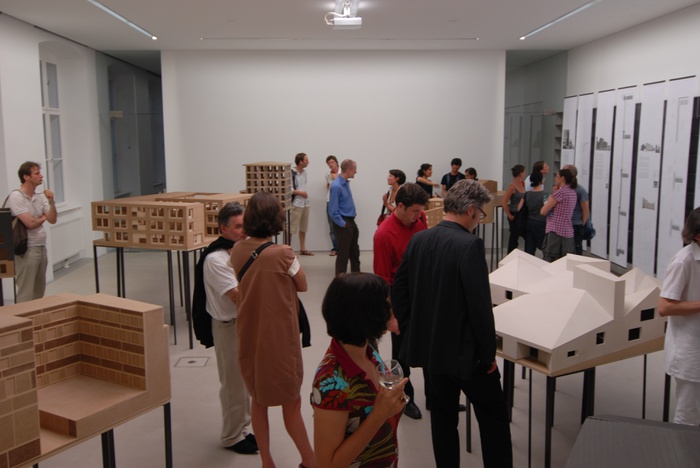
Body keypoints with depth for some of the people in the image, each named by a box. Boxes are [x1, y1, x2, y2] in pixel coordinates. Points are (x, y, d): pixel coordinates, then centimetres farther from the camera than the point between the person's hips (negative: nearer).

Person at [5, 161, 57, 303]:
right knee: (26, 294, -2)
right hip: (26, 250, -7)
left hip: (41, 247, 7)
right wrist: (43, 217, 2)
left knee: (39, 291, 13)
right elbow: (30, 223, -18)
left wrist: (51, 202, -8)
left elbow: (52, 220, 5)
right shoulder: (16, 197, -12)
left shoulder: (40, 196, 7)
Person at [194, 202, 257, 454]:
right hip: (229, 327, -8)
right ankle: (232, 437, 23)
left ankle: (244, 428, 35)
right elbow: (238, 296, -26)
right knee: (234, 384, 6)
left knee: (246, 381, 19)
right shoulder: (216, 259, -21)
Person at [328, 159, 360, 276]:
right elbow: (333, 211, -22)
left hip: (351, 221, 9)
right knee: (343, 253, 0)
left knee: (355, 251, 19)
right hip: (343, 223, -9)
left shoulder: (346, 183, 5)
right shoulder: (336, 186, -22)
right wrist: (343, 224, -16)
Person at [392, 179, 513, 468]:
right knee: (493, 417, 11)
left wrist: (410, 332, 13)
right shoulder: (470, 245, -20)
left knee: (443, 417, 18)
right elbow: (480, 303, -21)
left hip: (428, 347, 7)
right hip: (464, 350, -6)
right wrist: (489, 352, -9)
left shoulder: (418, 240, 1)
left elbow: (398, 290, 6)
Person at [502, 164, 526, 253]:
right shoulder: (512, 186, -15)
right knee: (513, 238, 1)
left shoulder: (522, 184, 8)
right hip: (515, 215, -7)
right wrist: (509, 216, -15)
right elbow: (504, 203, -20)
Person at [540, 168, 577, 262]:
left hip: (556, 232, -8)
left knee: (550, 261, -6)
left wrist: (549, 200, 7)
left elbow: (543, 212, -11)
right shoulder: (573, 193, 13)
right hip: (568, 233, 8)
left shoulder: (560, 192, -11)